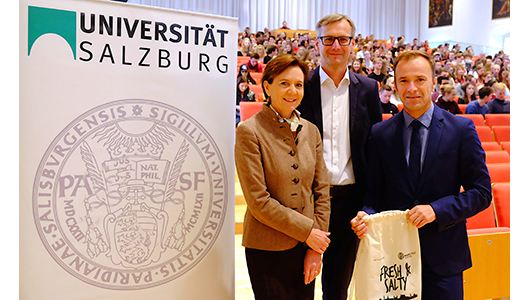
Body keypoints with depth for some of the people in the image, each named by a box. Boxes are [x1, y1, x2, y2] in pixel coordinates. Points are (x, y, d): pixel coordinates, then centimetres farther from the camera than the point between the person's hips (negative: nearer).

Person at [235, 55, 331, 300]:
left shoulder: (310, 131, 6)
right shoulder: (249, 131, -11)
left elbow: (321, 191, 6)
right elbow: (258, 201, -14)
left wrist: (316, 249, 0)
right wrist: (308, 231, -11)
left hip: (307, 246, 5)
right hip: (268, 249, -5)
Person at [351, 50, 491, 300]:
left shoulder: (462, 129, -3)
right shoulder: (380, 134, 2)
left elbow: (481, 191, -3)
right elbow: (375, 190, 6)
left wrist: (436, 210, -16)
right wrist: (366, 214, -15)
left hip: (443, 254, -1)